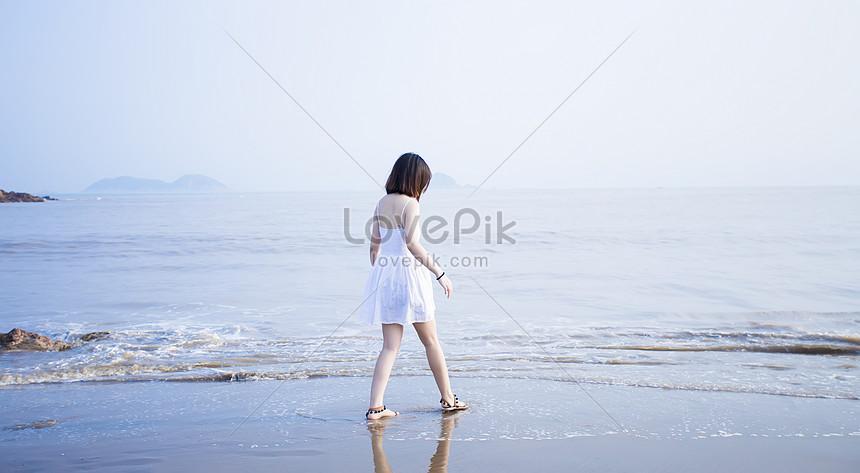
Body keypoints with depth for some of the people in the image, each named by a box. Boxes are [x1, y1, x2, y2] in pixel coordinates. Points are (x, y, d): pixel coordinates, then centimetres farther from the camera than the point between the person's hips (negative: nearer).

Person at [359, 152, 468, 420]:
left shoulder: (382, 203, 10)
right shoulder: (409, 203, -12)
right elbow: (411, 243, -23)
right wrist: (439, 273, -20)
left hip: (384, 275, 7)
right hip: (408, 276, -7)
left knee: (390, 346, 8)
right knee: (431, 341, 10)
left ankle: (375, 407, 1)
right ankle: (448, 398, 23)